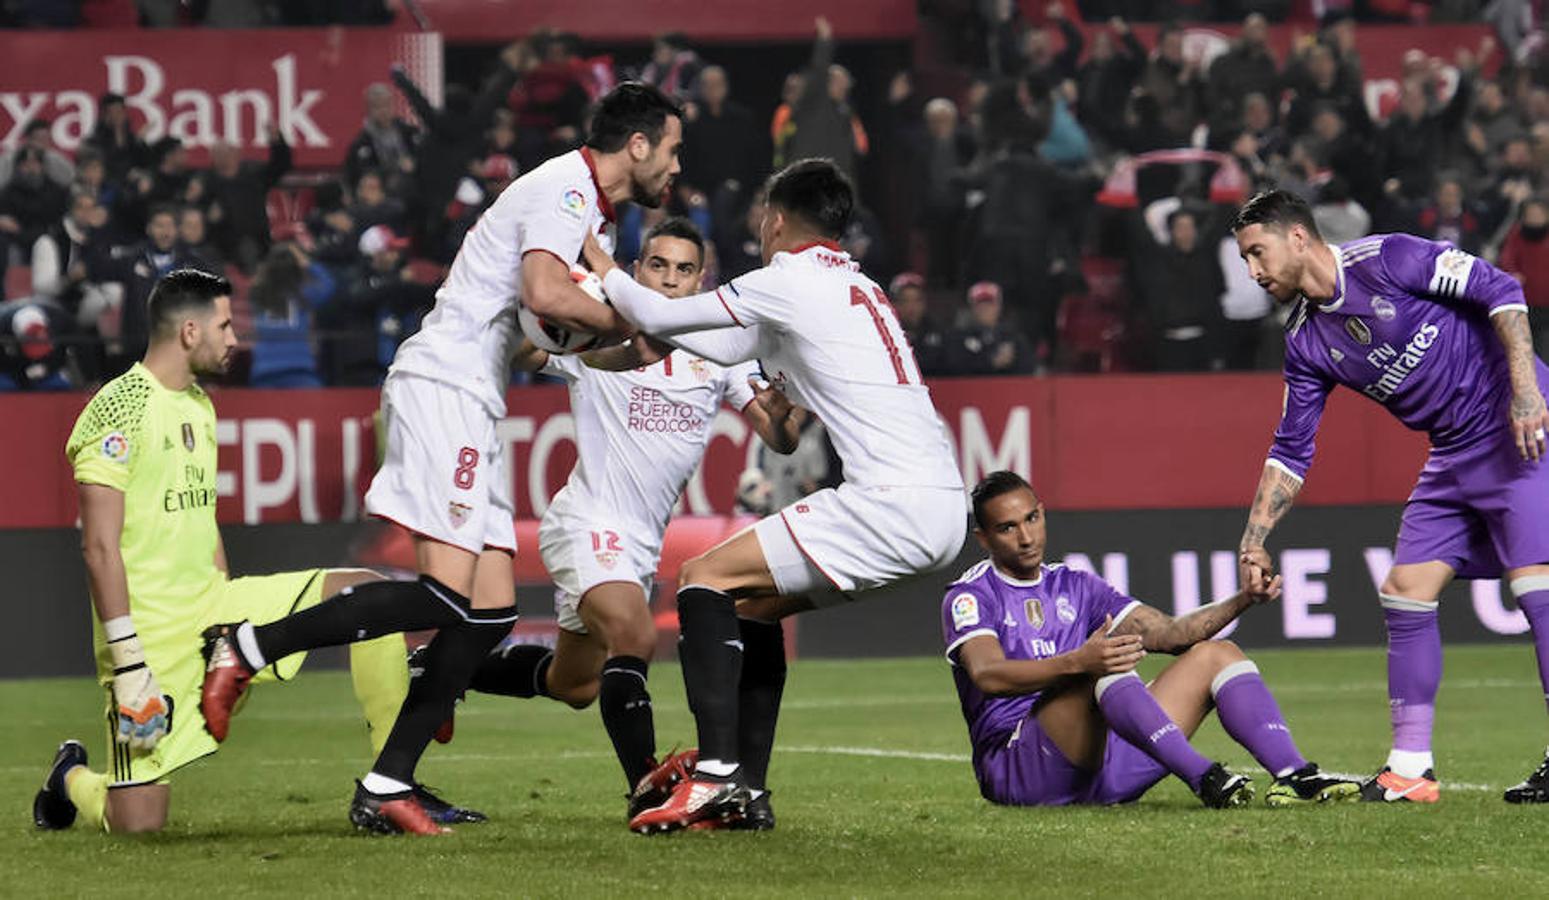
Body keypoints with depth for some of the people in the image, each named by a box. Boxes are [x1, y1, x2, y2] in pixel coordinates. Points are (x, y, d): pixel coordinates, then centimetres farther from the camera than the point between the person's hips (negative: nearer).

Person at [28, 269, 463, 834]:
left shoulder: (200, 407, 14)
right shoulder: (119, 411, -14)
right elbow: (100, 548, -18)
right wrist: (128, 665, -22)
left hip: (212, 605, 8)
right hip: (153, 632, -8)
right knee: (139, 822, -10)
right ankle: (73, 778, 26)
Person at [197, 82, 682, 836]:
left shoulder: (593, 211, 23)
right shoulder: (565, 188, -8)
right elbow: (545, 294, -25)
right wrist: (633, 324, -12)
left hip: (474, 406, 11)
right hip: (442, 387, -11)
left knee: (491, 612, 2)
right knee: (447, 594, -21)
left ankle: (385, 788, 2)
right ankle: (244, 648, -15)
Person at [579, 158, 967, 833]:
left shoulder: (790, 279, -3)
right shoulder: (855, 287, 24)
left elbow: (660, 317, 3)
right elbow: (730, 346, 35)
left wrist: (604, 271, 21)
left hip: (892, 502, -9)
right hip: (939, 505, 9)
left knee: (706, 579, -3)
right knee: (754, 602, 22)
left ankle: (716, 773, -15)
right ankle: (746, 792, 20)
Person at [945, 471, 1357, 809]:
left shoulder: (1075, 587, 21)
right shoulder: (970, 597, 0)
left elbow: (1170, 633, 13)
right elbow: (987, 676, -21)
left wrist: (1243, 600, -4)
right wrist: (1077, 663, -38)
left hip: (1102, 765, 7)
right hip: (1014, 766, -7)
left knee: (1216, 654, 0)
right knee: (1107, 661, -31)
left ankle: (1293, 774, -23)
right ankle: (1203, 778, -48)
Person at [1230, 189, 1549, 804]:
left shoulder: (1386, 260, -15)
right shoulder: (1306, 342, 7)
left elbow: (1499, 291, -14)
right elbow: (1291, 450, 12)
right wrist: (1254, 539, 4)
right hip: (1454, 455, 8)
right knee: (1405, 590, 1)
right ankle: (1410, 770, 5)